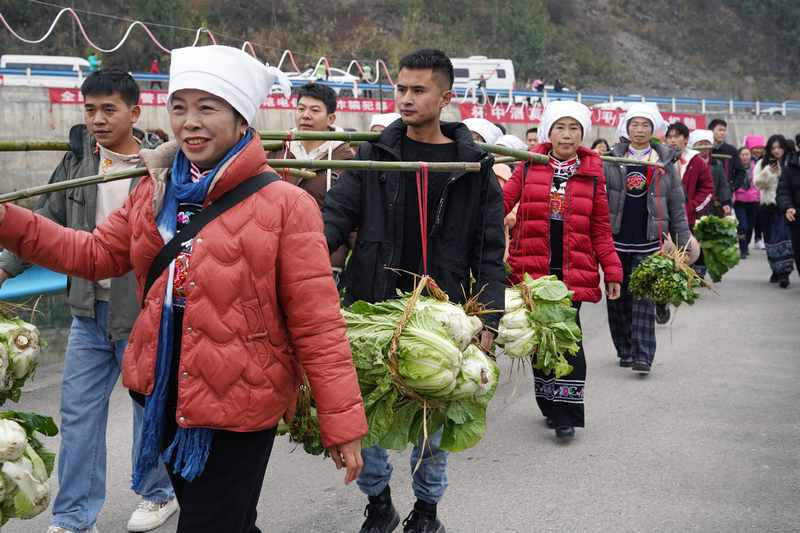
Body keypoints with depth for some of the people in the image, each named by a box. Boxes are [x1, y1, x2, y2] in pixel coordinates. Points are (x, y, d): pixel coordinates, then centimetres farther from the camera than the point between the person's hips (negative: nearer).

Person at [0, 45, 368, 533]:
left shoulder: (286, 205, -14)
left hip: (240, 406, -6)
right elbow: (97, 254, 16)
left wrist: (342, 423, -14)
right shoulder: (155, 192, 6)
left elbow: (318, 323, -15)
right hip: (166, 395, 7)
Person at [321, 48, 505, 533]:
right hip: (374, 311, 1)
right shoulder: (373, 156, 4)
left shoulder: (475, 167, 1)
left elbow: (491, 253, 0)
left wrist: (487, 321, -8)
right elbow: (336, 216, -1)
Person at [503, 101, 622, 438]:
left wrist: (612, 271, 6)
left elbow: (600, 228, 9)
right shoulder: (530, 167, 7)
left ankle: (567, 414, -1)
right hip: (532, 268, 1)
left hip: (573, 271, -1)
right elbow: (501, 203, 2)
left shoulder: (592, 173, 7)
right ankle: (550, 406, 21)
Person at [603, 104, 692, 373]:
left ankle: (643, 355, -10)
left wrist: (684, 245, 6)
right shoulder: (611, 161, 6)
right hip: (616, 241, 1)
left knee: (644, 298, -9)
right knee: (618, 297, 5)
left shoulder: (665, 164, 6)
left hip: (649, 243, -1)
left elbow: (677, 208, 9)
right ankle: (625, 351, 18)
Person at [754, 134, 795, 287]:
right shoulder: (763, 163, 8)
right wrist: (768, 172, -13)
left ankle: (784, 273, -14)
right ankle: (776, 270, 22)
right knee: (772, 239, 9)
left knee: (784, 237, -13)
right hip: (769, 206, 3)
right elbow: (757, 183, 2)